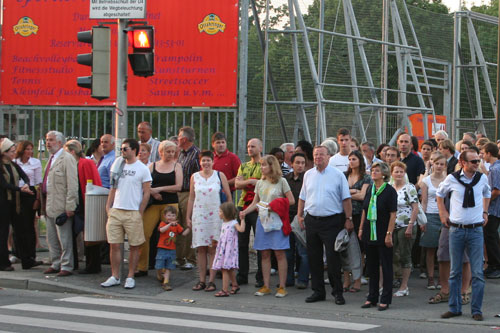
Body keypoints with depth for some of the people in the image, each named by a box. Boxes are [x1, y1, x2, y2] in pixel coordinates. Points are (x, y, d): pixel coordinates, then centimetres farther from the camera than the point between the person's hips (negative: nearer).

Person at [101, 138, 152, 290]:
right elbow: (113, 188, 17)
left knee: (134, 246, 2)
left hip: (133, 213, -4)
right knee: (114, 245, 2)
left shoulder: (142, 169, -3)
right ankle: (114, 277, 9)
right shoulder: (118, 165, 12)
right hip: (116, 211, 4)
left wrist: (140, 213, -7)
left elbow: (146, 193, -3)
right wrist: (108, 207, 8)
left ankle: (130, 277, 11)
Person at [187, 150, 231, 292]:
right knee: (200, 248, 0)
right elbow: (191, 198, 13)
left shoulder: (219, 176, 4)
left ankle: (211, 281, 0)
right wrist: (188, 217, 10)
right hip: (199, 215, 2)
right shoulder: (194, 177, 10)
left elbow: (229, 197, 5)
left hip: (215, 215, -2)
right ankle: (201, 280, 6)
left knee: (213, 248, -4)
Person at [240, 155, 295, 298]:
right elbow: (255, 203, 12)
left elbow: (291, 200, -3)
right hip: (262, 220, 5)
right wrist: (245, 212, -4)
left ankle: (282, 287, 0)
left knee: (279, 253, -5)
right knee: (265, 254, 5)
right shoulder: (260, 183, 12)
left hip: (277, 220, -5)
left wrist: (275, 206, -12)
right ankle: (266, 286, 11)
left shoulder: (281, 181, -1)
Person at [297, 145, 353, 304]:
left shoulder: (337, 175, -3)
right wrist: (300, 215, 10)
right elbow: (302, 197, 17)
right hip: (311, 220, 5)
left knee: (333, 257, -6)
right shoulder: (308, 175, 11)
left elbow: (346, 198, -3)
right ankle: (318, 291, 17)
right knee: (314, 257, 8)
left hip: (331, 221, -5)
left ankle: (337, 292, 4)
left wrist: (348, 219, -7)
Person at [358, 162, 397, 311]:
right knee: (371, 266, 11)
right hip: (369, 234, 6)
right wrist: (361, 229, 11)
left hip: (383, 235, -6)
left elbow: (393, 214, -12)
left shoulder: (390, 191, -9)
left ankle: (385, 300, 6)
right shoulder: (370, 190, 10)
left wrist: (389, 234, -17)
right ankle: (372, 298, 19)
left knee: (386, 266, 1)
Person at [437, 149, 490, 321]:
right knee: (455, 271, 7)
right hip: (456, 230, -1)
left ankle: (476, 310, 5)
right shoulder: (452, 179, -3)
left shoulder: (482, 178, 2)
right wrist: (443, 213, 10)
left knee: (477, 273, -2)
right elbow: (440, 194, 17)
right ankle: (454, 308, 16)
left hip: (476, 230, 1)